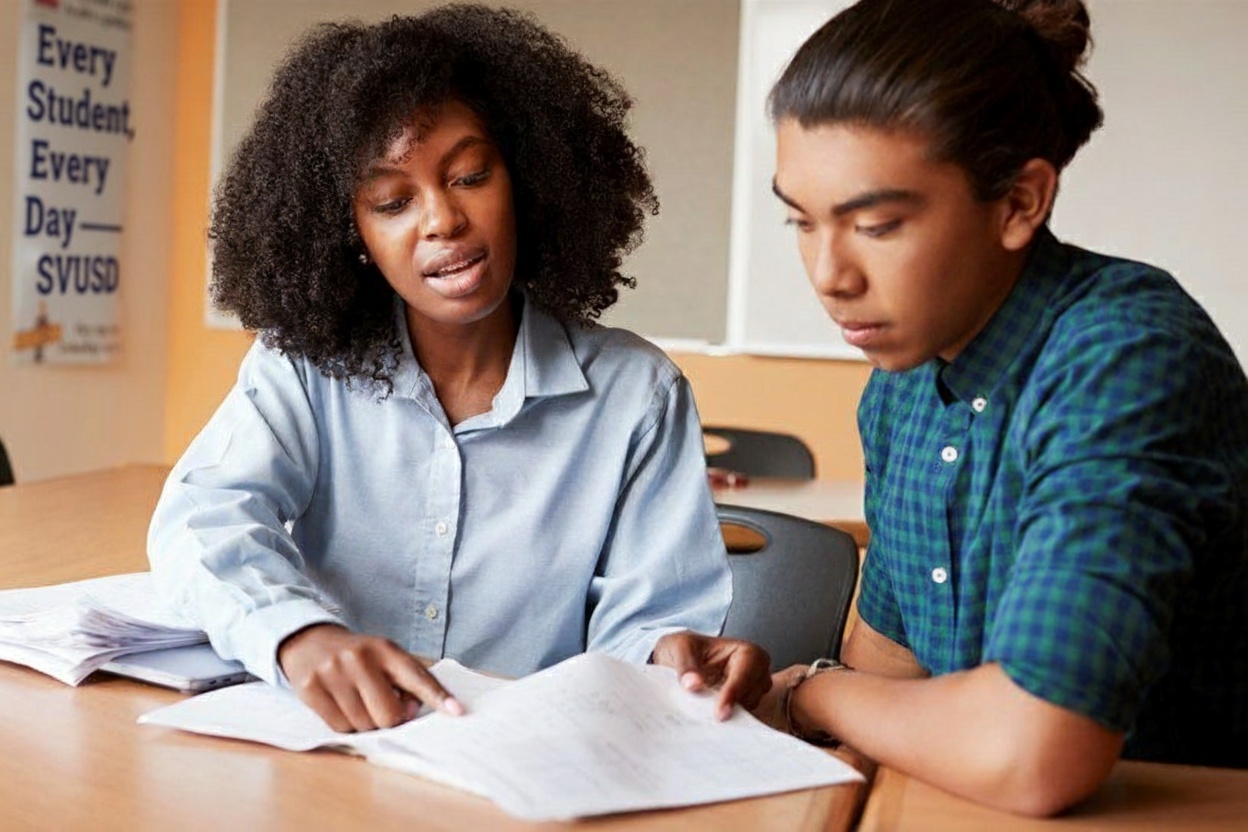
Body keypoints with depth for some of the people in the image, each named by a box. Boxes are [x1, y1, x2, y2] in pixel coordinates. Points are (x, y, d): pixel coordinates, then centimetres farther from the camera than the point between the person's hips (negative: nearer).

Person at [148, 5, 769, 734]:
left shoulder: (637, 394, -3)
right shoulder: (303, 365, -1)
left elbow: (640, 618, -3)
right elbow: (204, 516, -15)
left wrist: (667, 653, -27)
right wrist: (299, 632, -35)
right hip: (321, 752, 1)